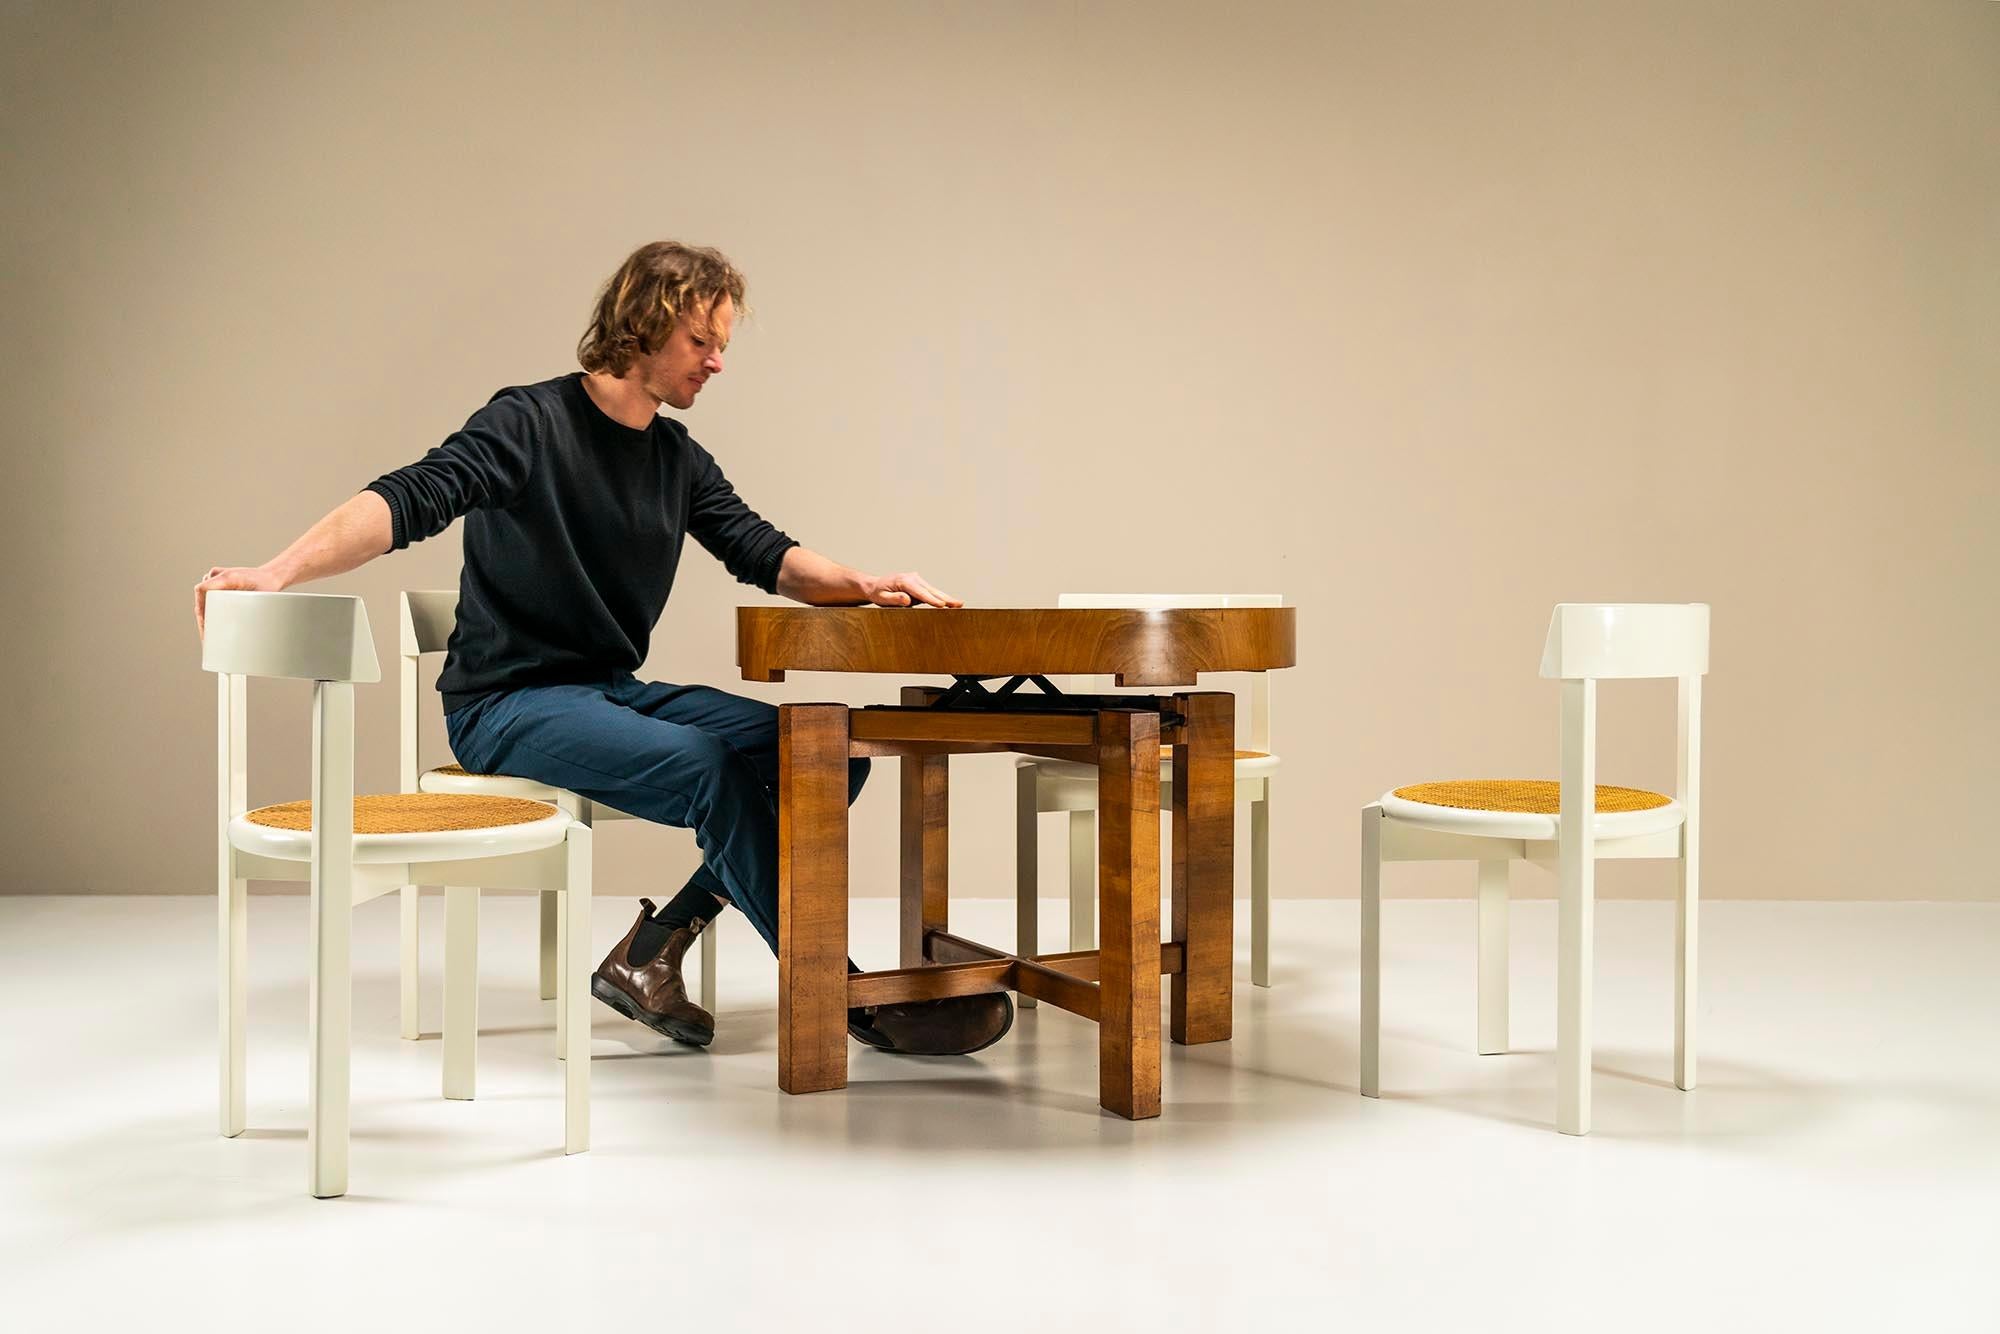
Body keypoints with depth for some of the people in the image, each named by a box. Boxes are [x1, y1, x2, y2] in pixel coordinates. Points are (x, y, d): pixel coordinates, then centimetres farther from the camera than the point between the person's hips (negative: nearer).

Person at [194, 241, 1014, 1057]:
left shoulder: (679, 460, 12)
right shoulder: (530, 423, -10)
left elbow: (764, 554, 12)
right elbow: (405, 503, -21)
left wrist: (860, 585, -9)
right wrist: (275, 574, -37)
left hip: (614, 693, 8)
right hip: (507, 706, -8)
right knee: (711, 766, -31)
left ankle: (651, 952, -7)